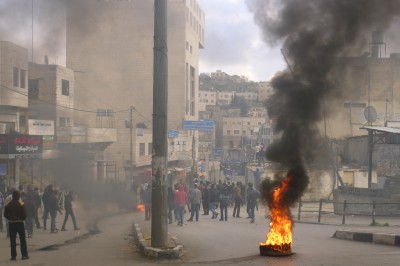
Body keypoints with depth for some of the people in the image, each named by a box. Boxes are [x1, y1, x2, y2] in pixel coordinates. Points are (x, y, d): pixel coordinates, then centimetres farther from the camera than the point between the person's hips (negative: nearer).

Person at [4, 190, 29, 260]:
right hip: (20, 223, -2)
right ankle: (24, 255, 6)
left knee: (12, 240, 8)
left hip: (11, 223, 2)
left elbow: (5, 214, 0)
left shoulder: (8, 204, -2)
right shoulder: (21, 204, -10)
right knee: (22, 240, 7)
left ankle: (13, 255, 7)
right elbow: (24, 214, -12)